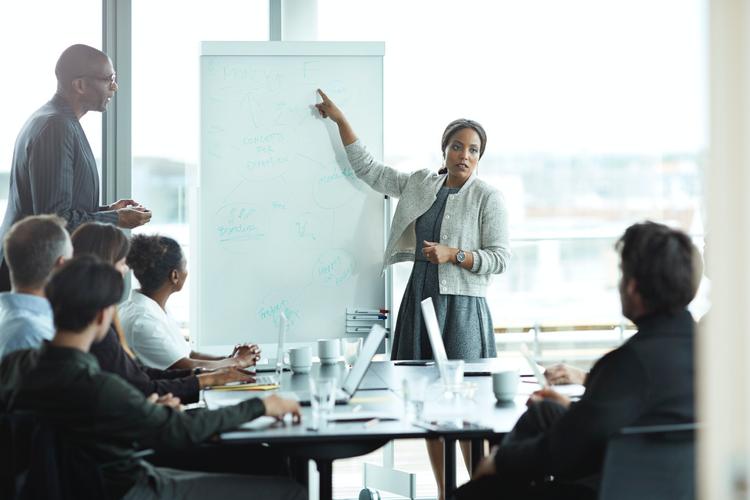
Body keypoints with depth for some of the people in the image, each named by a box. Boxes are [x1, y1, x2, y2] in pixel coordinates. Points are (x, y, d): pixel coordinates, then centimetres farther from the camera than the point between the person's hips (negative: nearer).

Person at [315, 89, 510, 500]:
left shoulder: (488, 198, -1)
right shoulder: (419, 184, 12)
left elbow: (500, 258, -5)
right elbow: (367, 169, 19)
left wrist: (453, 255, -17)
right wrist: (339, 119, 19)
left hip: (462, 309, -5)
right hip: (418, 305, 5)